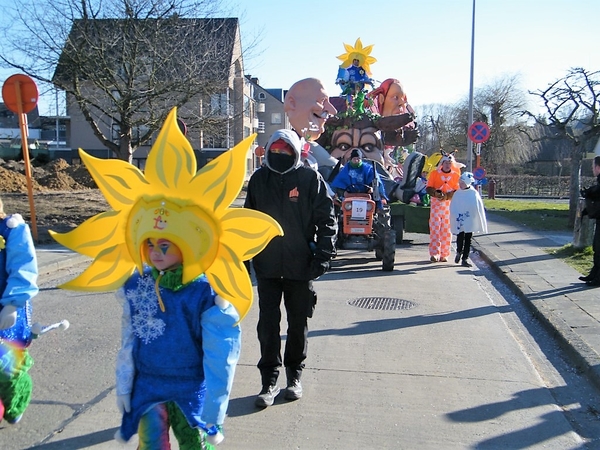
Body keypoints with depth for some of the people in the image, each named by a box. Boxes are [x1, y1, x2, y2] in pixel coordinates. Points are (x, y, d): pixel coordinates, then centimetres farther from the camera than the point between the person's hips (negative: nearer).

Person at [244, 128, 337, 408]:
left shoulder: (311, 179, -4)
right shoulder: (258, 180, 6)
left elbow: (327, 220, -4)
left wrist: (323, 256, -10)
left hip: (300, 266, -2)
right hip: (266, 266, 2)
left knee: (298, 324, 11)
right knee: (268, 324, 3)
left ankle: (294, 374, 29)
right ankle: (269, 380, 16)